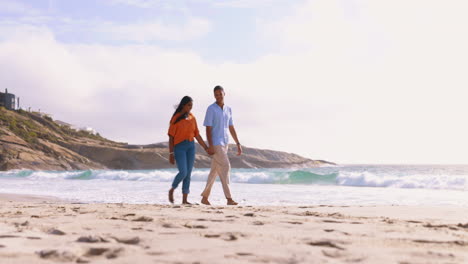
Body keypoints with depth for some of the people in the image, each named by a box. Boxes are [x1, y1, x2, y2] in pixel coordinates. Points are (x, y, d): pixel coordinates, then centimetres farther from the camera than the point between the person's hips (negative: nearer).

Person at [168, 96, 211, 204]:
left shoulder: (192, 118, 9)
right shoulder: (176, 118, -5)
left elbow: (197, 135, 13)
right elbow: (171, 137, -6)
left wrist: (206, 148, 9)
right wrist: (171, 153, -10)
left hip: (191, 146, 5)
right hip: (179, 147, -5)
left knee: (188, 173, 2)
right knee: (183, 172, -15)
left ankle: (184, 200, 6)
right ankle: (172, 190, 11)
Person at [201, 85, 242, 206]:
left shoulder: (228, 109, 13)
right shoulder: (211, 109, -6)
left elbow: (231, 128, 16)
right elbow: (208, 128, -11)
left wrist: (238, 144, 12)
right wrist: (210, 145, -19)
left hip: (224, 144, 7)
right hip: (215, 144, -7)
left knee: (215, 171, 10)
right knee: (225, 167, -15)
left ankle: (205, 198, 18)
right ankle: (229, 198, -14)